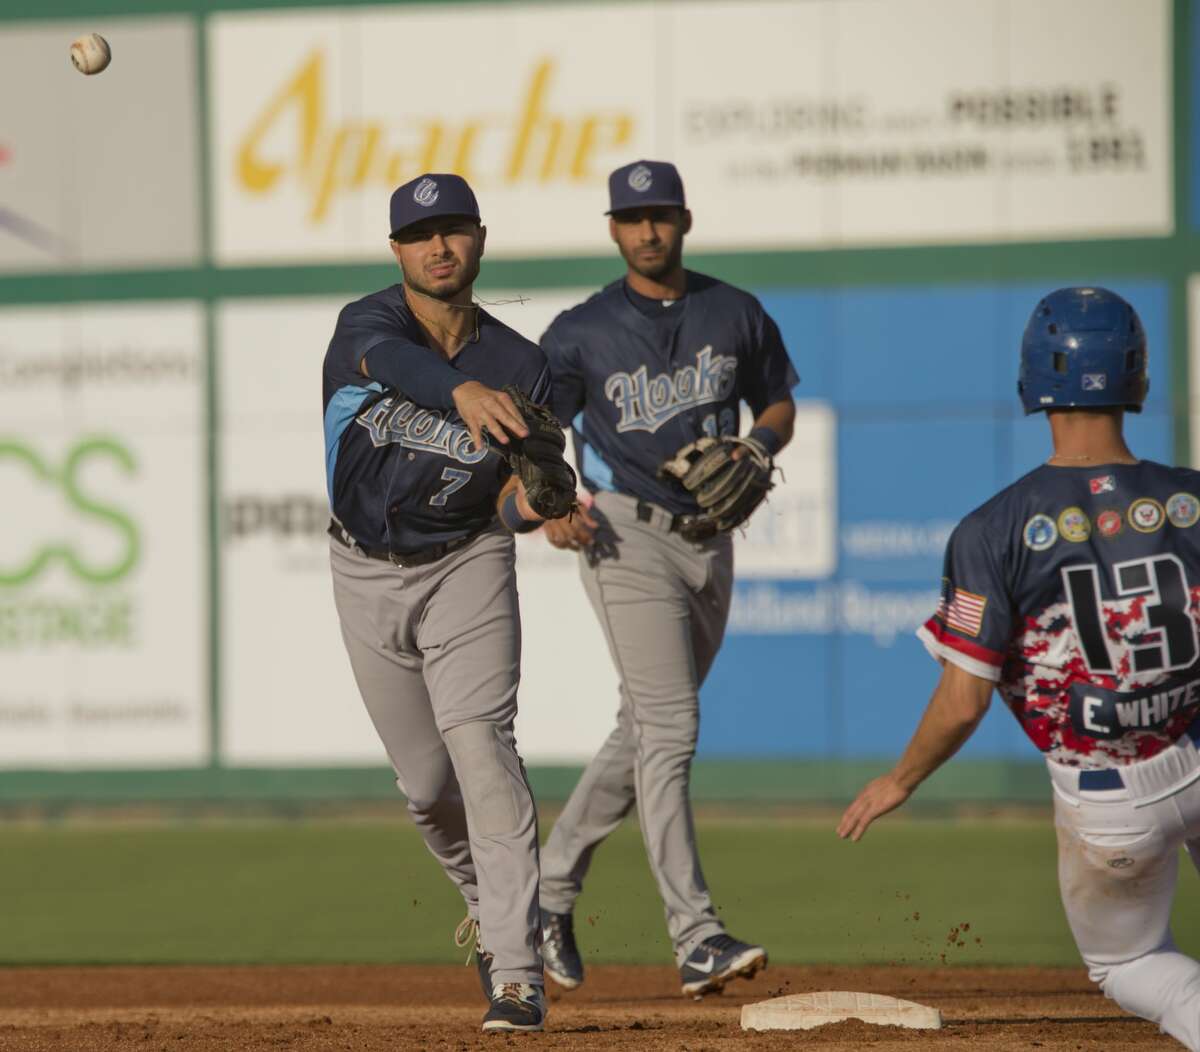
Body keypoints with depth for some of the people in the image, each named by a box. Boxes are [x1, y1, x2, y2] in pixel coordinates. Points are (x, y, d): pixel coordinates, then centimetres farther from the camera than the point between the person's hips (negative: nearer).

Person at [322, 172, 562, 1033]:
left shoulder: (522, 368, -8)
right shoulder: (367, 323, -15)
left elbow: (513, 502, -2)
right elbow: (390, 360, -41)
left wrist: (529, 504, -28)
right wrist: (465, 393, -62)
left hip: (465, 564, -1)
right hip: (368, 574, 1)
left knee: (482, 744, -20)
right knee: (426, 783, 9)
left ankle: (517, 972, -24)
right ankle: (487, 897, 41)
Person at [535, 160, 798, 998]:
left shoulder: (735, 315, 8)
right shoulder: (582, 333, -2)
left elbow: (779, 404, 18)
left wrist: (758, 445, -5)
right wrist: (549, 509, -22)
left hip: (709, 541, 5)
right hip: (627, 535, -5)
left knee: (648, 731, 12)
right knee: (669, 725, -15)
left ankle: (552, 884, 30)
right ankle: (696, 937, -21)